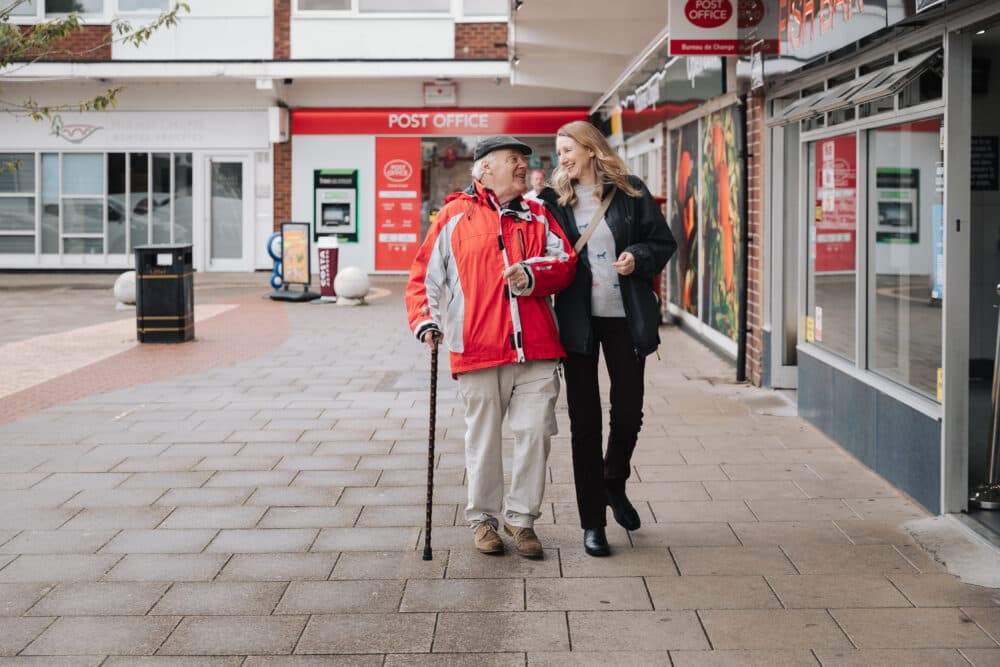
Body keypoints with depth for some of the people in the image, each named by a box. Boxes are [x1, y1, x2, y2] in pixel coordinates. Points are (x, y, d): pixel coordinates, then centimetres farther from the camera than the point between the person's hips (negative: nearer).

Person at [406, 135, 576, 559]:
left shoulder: (537, 216, 16)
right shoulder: (454, 215, 7)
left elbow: (565, 263, 7)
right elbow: (425, 274, 8)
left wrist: (532, 275, -12)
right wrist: (426, 320, -5)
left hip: (536, 349, 2)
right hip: (478, 348, -2)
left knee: (534, 433, -1)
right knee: (483, 438, 6)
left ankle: (521, 517, 14)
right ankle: (483, 519, 21)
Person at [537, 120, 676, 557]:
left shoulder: (630, 192, 2)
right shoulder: (555, 200, 4)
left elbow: (664, 242, 6)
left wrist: (639, 257, -12)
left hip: (626, 317, 0)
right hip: (578, 319, 0)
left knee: (629, 412, 6)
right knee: (584, 420, 2)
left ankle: (614, 484, 37)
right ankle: (592, 521, 12)